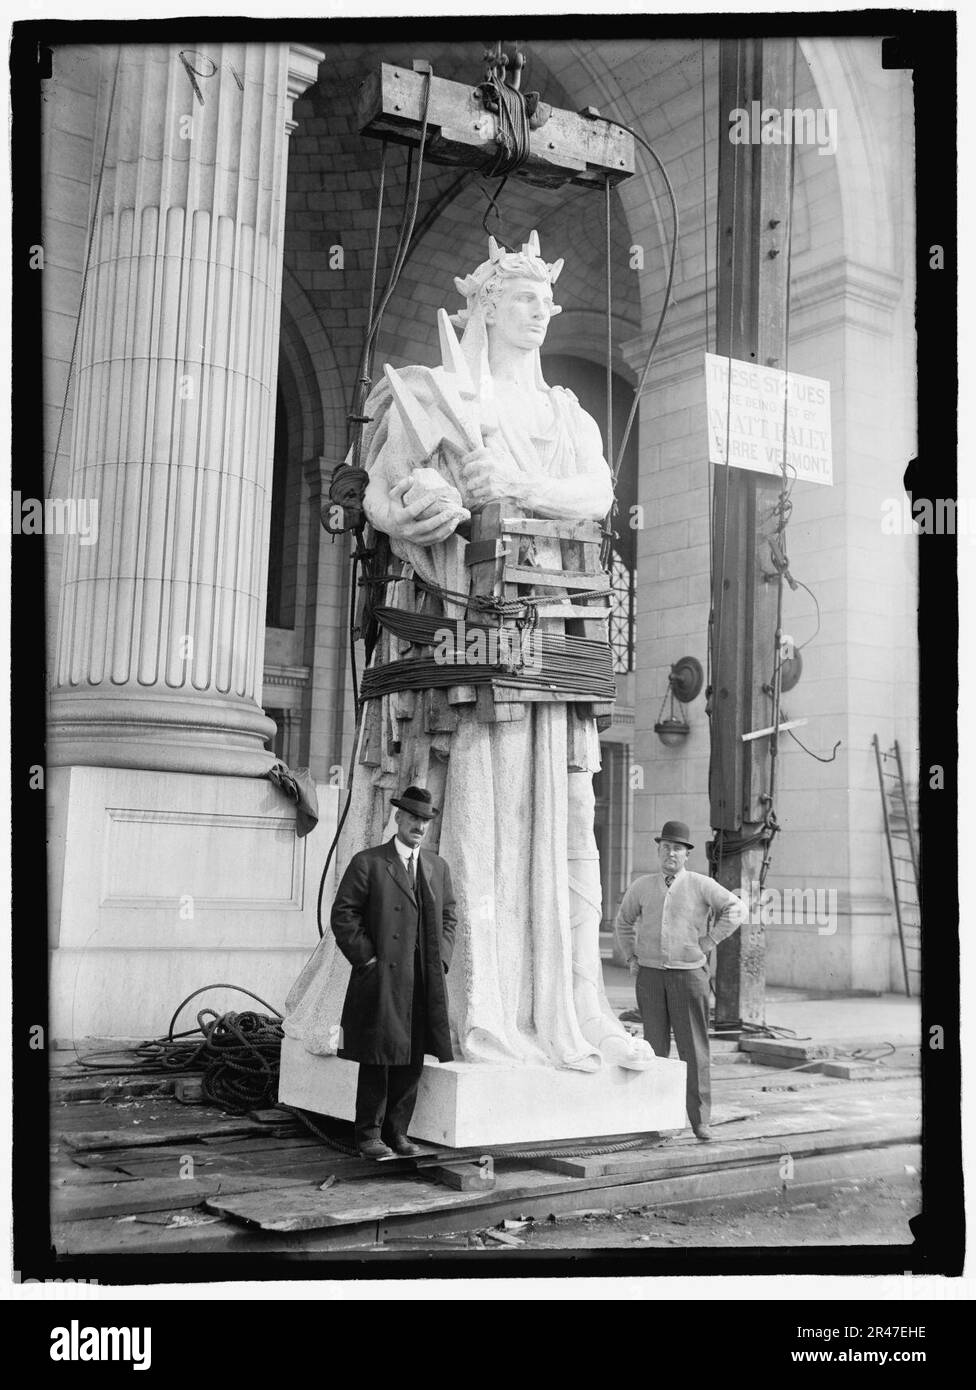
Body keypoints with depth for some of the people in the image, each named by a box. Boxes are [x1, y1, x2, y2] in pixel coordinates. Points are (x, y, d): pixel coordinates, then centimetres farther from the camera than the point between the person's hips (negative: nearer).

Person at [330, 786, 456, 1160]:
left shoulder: (438, 867, 16)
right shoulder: (367, 862, -1)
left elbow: (448, 918, 20)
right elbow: (343, 914, -5)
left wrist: (440, 960, 7)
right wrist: (367, 958, -10)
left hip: (424, 982, 5)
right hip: (381, 978, -5)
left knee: (412, 1060, 7)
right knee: (377, 1059, -1)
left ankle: (397, 1132, 17)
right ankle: (369, 1135, 8)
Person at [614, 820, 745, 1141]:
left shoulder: (701, 885, -2)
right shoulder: (642, 886, 7)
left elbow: (735, 910, -6)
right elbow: (623, 922, 20)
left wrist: (707, 942, -8)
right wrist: (631, 958, 11)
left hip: (688, 973, -2)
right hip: (650, 975, 2)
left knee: (694, 1048, -1)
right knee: (655, 1048, 5)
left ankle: (700, 1119, 5)